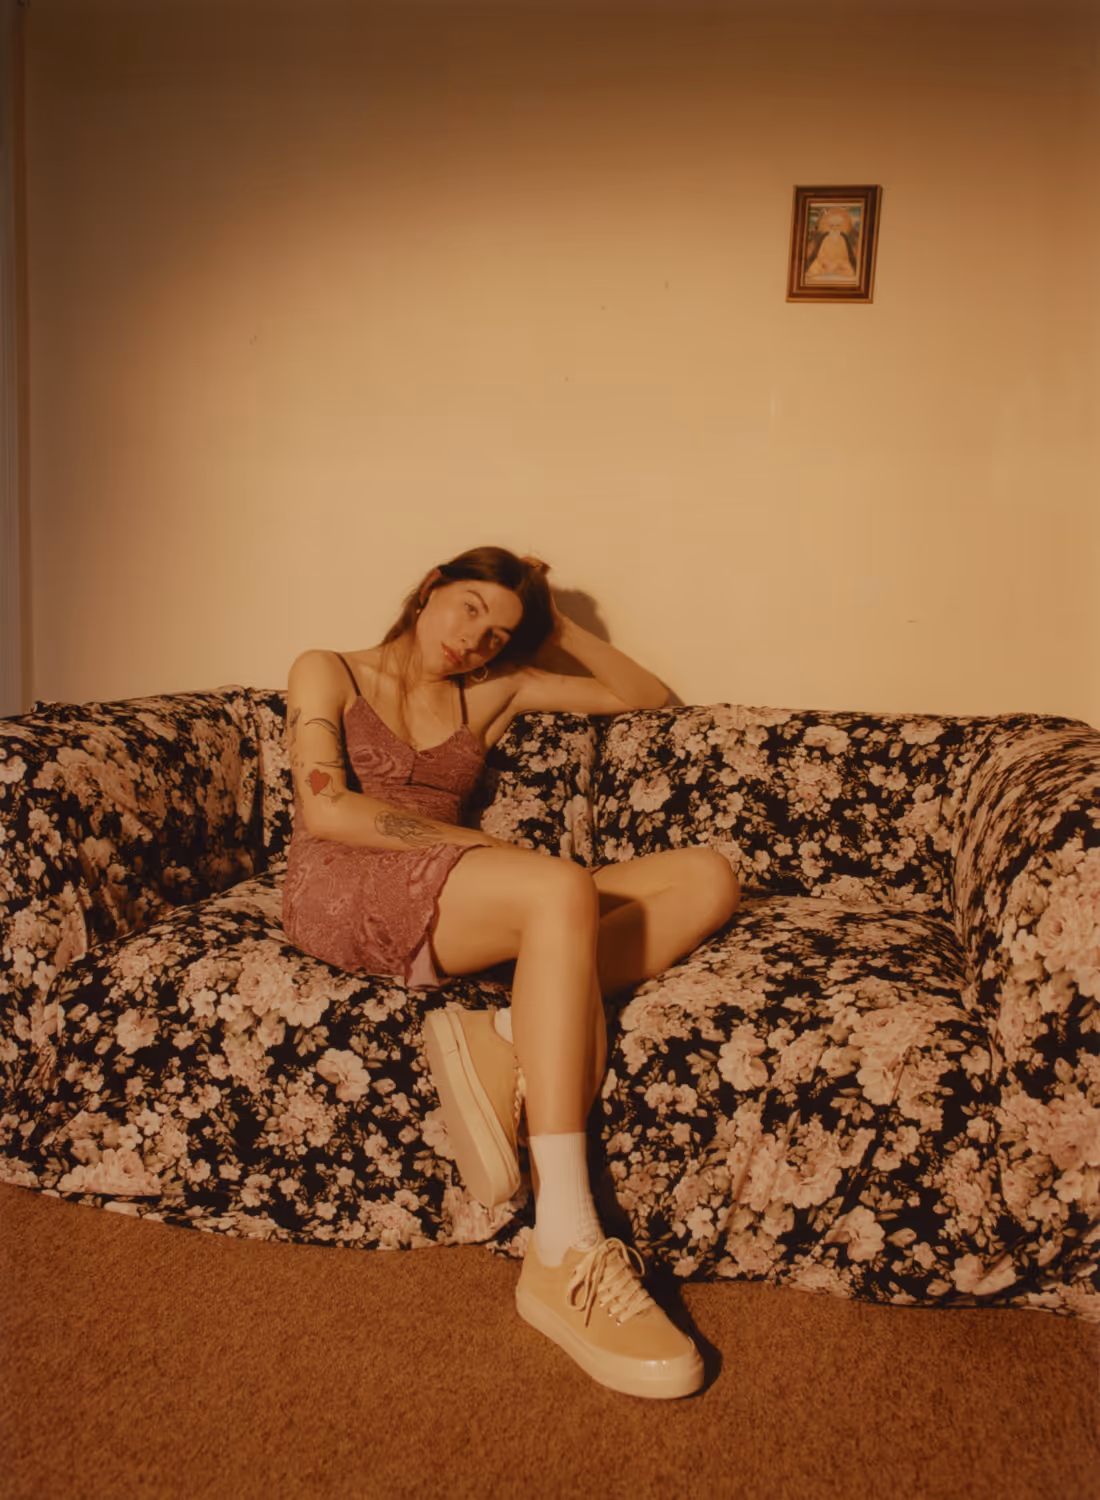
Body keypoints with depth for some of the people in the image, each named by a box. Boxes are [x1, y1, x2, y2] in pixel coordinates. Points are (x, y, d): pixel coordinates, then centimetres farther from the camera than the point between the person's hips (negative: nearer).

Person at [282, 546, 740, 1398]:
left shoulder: (492, 693, 25)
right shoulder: (329, 674, 13)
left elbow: (646, 695, 28)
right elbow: (326, 809, -5)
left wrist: (562, 631, 20)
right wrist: (473, 845, -10)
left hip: (450, 907, 6)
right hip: (341, 891, -5)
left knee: (706, 879, -12)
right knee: (562, 887, -37)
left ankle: (505, 1041, -30)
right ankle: (565, 1258, -38)